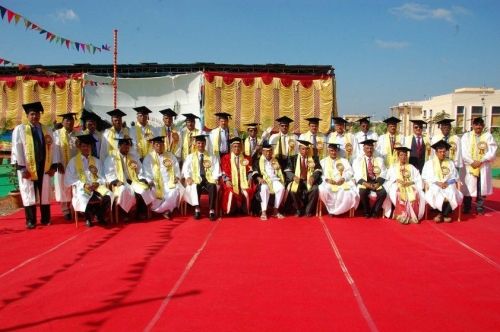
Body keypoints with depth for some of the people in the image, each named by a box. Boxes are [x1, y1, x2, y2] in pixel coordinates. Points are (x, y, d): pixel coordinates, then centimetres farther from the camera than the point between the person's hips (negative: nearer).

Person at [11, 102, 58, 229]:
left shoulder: (47, 130, 9)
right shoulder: (20, 129, -2)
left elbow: (52, 148, 8)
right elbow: (17, 149, -6)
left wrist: (53, 166, 0)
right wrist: (22, 168, -13)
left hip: (44, 167, 3)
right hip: (27, 168, -3)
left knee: (44, 194, 8)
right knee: (29, 194, 3)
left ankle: (45, 218, 18)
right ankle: (31, 221, 11)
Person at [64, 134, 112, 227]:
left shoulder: (96, 161, 19)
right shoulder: (73, 161, 8)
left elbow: (102, 177, 15)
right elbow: (69, 179, 0)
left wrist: (98, 183, -8)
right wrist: (83, 185, -13)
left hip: (96, 187, 3)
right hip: (81, 188, -3)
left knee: (107, 196, -29)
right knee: (85, 199, -38)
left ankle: (101, 216, -1)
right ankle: (88, 218, -8)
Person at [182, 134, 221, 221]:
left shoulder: (212, 157, 16)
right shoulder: (190, 157, 17)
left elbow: (216, 170, 7)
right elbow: (185, 169, 9)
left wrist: (215, 179, -12)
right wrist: (188, 177, -11)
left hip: (209, 178, 0)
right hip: (195, 179, 0)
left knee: (213, 186, -35)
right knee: (194, 187, -37)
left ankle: (211, 211, -33)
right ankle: (197, 210, -31)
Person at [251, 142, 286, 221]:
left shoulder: (275, 161, 24)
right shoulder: (258, 161, 13)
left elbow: (280, 172, 23)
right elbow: (255, 173, 1)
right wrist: (259, 178, -18)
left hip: (274, 180, 3)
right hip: (264, 181, -3)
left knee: (281, 188, -30)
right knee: (264, 188, -38)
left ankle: (275, 210, -21)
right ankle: (264, 212, -36)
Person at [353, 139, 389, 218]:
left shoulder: (379, 160, 13)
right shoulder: (358, 160, 7)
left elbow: (383, 173, 4)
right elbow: (357, 175, -3)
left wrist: (378, 183, -14)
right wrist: (365, 183, -19)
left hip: (376, 182, 2)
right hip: (364, 182, -2)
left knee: (383, 193, -28)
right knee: (363, 193, -34)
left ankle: (374, 212, -6)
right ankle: (366, 212, -9)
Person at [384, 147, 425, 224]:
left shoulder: (411, 167, 20)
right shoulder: (393, 167, 17)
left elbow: (418, 179, 8)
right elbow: (388, 179, 5)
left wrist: (410, 182, -11)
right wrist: (397, 180, -13)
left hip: (410, 186, 1)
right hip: (397, 186, -1)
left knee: (414, 194, -34)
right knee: (399, 194, -37)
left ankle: (412, 216, -33)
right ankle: (401, 215, -38)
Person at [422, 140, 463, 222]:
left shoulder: (450, 163, 17)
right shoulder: (429, 163, 11)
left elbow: (455, 177, 11)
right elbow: (426, 177, 2)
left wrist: (447, 183, -10)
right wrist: (437, 183, -13)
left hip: (448, 185, 2)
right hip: (434, 186, -2)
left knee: (452, 195, -32)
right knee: (436, 194, -36)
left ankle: (441, 214, -13)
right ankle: (445, 214, -14)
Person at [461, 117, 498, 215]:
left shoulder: (488, 136, 3)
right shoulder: (466, 136, 3)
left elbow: (492, 152, -4)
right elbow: (463, 152, -3)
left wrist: (481, 161, -13)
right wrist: (471, 162, -14)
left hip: (484, 167, 1)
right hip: (469, 166, 0)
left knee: (482, 187, 4)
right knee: (468, 187, 1)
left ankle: (480, 208, 15)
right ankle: (467, 208, 12)